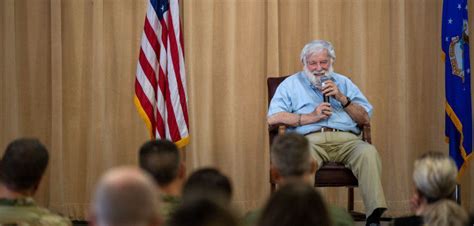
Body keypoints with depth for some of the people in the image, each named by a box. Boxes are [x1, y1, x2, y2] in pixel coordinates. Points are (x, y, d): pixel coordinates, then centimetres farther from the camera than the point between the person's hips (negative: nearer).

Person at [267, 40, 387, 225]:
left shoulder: (343, 83, 29)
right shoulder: (291, 84, 22)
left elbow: (365, 119, 19)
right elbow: (273, 118, 5)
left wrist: (342, 98, 4)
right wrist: (312, 116, -2)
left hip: (345, 138, 2)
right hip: (309, 140, -2)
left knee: (368, 152, -32)